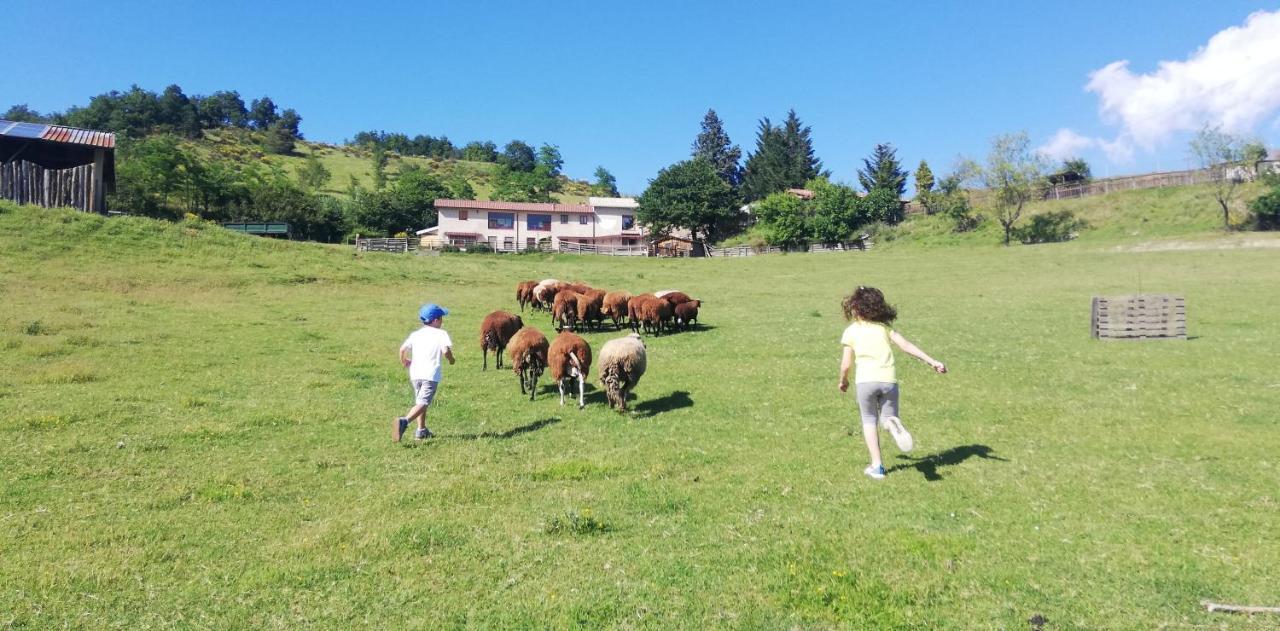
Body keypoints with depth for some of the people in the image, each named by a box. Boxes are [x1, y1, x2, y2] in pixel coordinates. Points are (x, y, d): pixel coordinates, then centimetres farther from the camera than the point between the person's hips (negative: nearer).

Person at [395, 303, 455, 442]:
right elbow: (445, 350, -17)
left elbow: (402, 349, 3)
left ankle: (421, 430, 27)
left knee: (420, 401, 22)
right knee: (423, 403, -11)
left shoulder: (415, 334, 12)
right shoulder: (441, 334, -2)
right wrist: (451, 360, 3)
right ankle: (404, 421, -34)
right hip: (431, 374, -6)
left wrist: (404, 362, 21)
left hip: (415, 374, 6)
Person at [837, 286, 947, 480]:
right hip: (888, 379, 2)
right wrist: (932, 362, 5)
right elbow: (905, 345, 5)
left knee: (869, 420, 17)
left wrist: (843, 381, 26)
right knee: (888, 416, 18)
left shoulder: (851, 331, 8)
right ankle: (893, 423, -22)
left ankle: (877, 466, 9)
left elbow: (846, 364, 8)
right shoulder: (884, 327, 15)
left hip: (865, 380, -2)